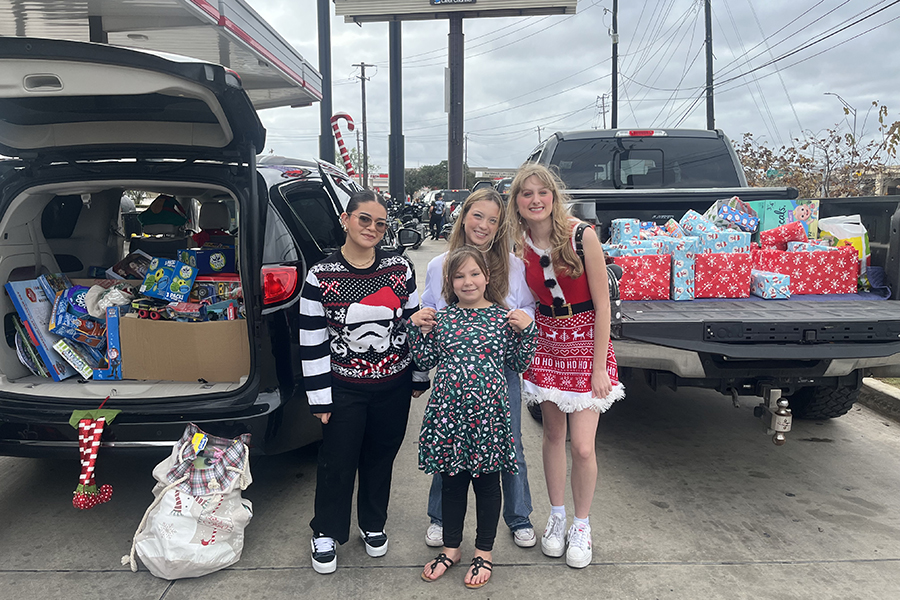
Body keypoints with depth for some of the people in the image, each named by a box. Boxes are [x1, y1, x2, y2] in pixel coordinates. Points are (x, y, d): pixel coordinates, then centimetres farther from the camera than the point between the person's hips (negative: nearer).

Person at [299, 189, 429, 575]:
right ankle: (326, 533, 32)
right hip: (343, 388, -2)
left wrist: (419, 377, 7)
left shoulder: (400, 268, -1)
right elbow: (312, 342, -7)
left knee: (380, 458, 16)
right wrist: (320, 397, -7)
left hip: (394, 387, 2)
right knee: (337, 463, 8)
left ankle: (373, 525, 39)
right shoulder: (321, 276, -9)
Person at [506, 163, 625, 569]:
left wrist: (598, 367, -13)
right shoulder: (518, 246, -4)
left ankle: (581, 526, 20)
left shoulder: (581, 237, -15)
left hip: (586, 342, -3)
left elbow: (602, 305, -13)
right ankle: (557, 516, 32)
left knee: (582, 447, -4)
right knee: (553, 435, 12)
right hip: (547, 343, 3)